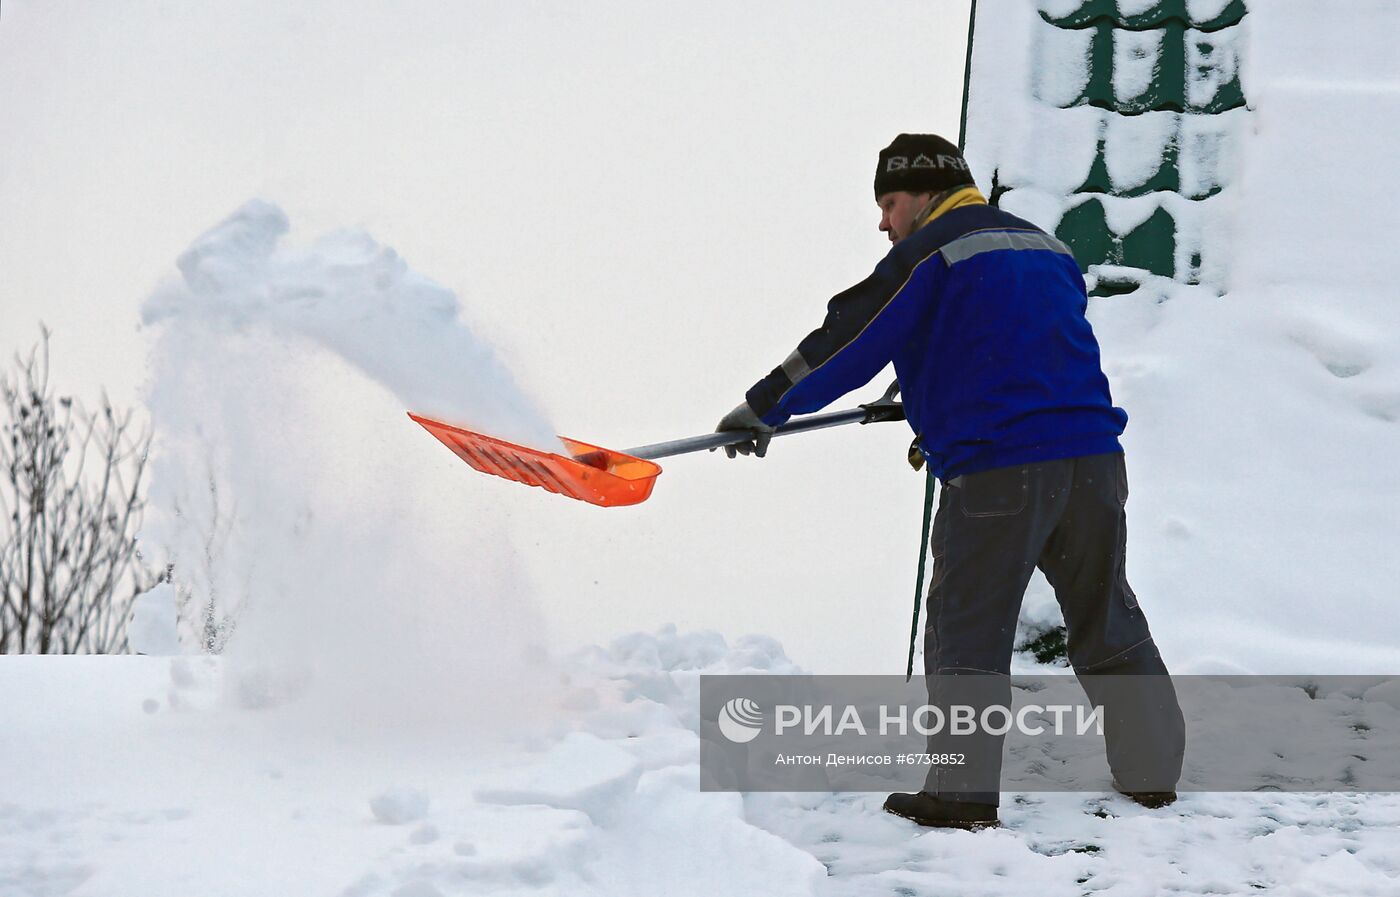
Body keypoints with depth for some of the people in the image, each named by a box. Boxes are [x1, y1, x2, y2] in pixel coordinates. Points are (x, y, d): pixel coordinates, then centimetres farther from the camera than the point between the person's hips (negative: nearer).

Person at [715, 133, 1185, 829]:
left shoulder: (929, 256, -4)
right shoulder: (1047, 248, 19)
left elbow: (848, 345, -4)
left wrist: (764, 408, 6)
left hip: (998, 476, -7)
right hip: (1092, 459, 7)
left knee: (967, 633, 2)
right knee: (1108, 622, 17)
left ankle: (962, 794, 1)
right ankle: (1152, 771, 23)